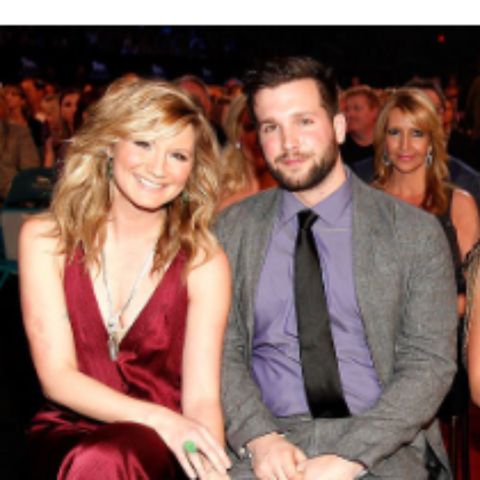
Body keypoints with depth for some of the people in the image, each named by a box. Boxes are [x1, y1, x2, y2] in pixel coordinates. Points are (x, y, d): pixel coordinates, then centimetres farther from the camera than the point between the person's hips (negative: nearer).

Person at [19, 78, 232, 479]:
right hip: (67, 435, 1)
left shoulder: (204, 262, -2)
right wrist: (160, 418, -21)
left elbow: (202, 397, -7)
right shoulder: (45, 239, 0)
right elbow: (56, 376, -6)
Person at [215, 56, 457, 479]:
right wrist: (259, 438, -13)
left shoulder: (416, 234, 2)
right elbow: (223, 352, 5)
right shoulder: (232, 231, 8)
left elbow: (430, 364, -3)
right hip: (266, 441, 2)